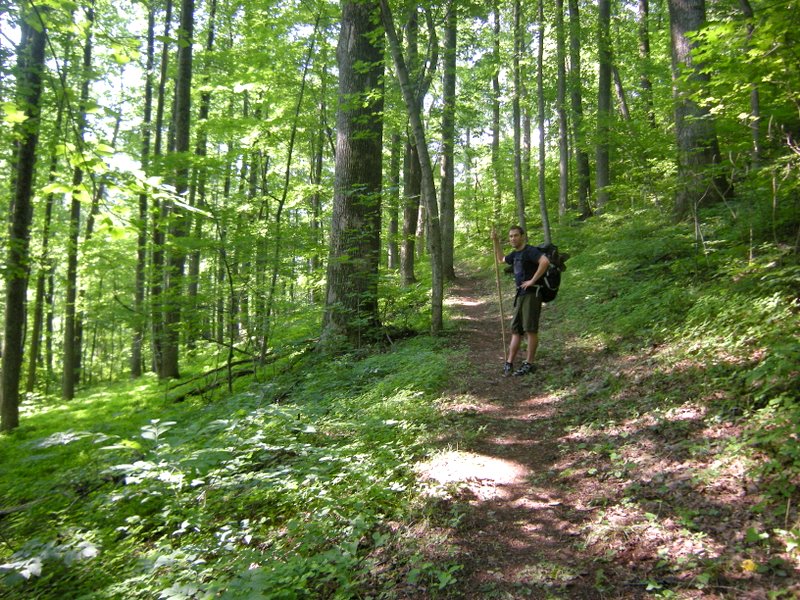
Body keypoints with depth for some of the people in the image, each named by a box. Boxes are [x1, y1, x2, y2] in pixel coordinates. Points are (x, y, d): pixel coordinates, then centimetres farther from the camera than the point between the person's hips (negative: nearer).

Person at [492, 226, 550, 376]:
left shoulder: (530, 251, -11)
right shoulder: (515, 254, 16)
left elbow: (545, 261, -29)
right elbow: (501, 259, 36)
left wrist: (533, 280, -23)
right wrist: (496, 241, 26)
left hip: (531, 294, -9)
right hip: (520, 295, 9)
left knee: (530, 329, -4)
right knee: (516, 330, 9)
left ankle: (528, 364, 2)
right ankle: (509, 363, 12)